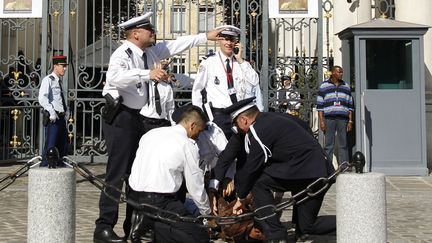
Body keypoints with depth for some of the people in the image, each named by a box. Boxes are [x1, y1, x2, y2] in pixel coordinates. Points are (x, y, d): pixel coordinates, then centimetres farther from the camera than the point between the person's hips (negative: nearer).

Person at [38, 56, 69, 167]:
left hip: (61, 117, 9)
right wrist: (52, 112, -26)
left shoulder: (59, 82, 19)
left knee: (62, 146, 13)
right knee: (50, 147, -8)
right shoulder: (48, 80, -8)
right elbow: (42, 98, -21)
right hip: (53, 119, -9)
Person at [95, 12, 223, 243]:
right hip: (119, 117, -9)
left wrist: (206, 36, 20)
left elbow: (175, 45, 19)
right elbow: (115, 76, -37)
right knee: (117, 173, -11)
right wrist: (148, 74, -44)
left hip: (137, 117, 9)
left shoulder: (150, 52, 8)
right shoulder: (123, 53, -17)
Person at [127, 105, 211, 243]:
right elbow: (195, 186, -1)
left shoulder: (151, 134, 13)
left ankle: (146, 221, 6)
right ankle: (151, 225, -13)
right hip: (158, 203, -8)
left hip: (133, 198, 8)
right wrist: (207, 212, 16)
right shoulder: (188, 145, -7)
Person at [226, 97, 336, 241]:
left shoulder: (258, 131, -9)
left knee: (257, 182, -4)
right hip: (322, 173, 9)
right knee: (308, 227, 18)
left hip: (306, 174, -9)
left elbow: (251, 168, -4)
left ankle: (276, 237, -4)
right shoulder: (275, 117, 19)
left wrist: (241, 198, 10)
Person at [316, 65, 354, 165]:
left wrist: (350, 121, 7)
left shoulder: (346, 87, 15)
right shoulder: (324, 86, 6)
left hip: (343, 119, 2)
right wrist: (321, 121, -4)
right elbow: (319, 105, 4)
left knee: (343, 145, 2)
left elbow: (350, 105, 15)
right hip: (329, 119, -2)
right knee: (328, 145, -2)